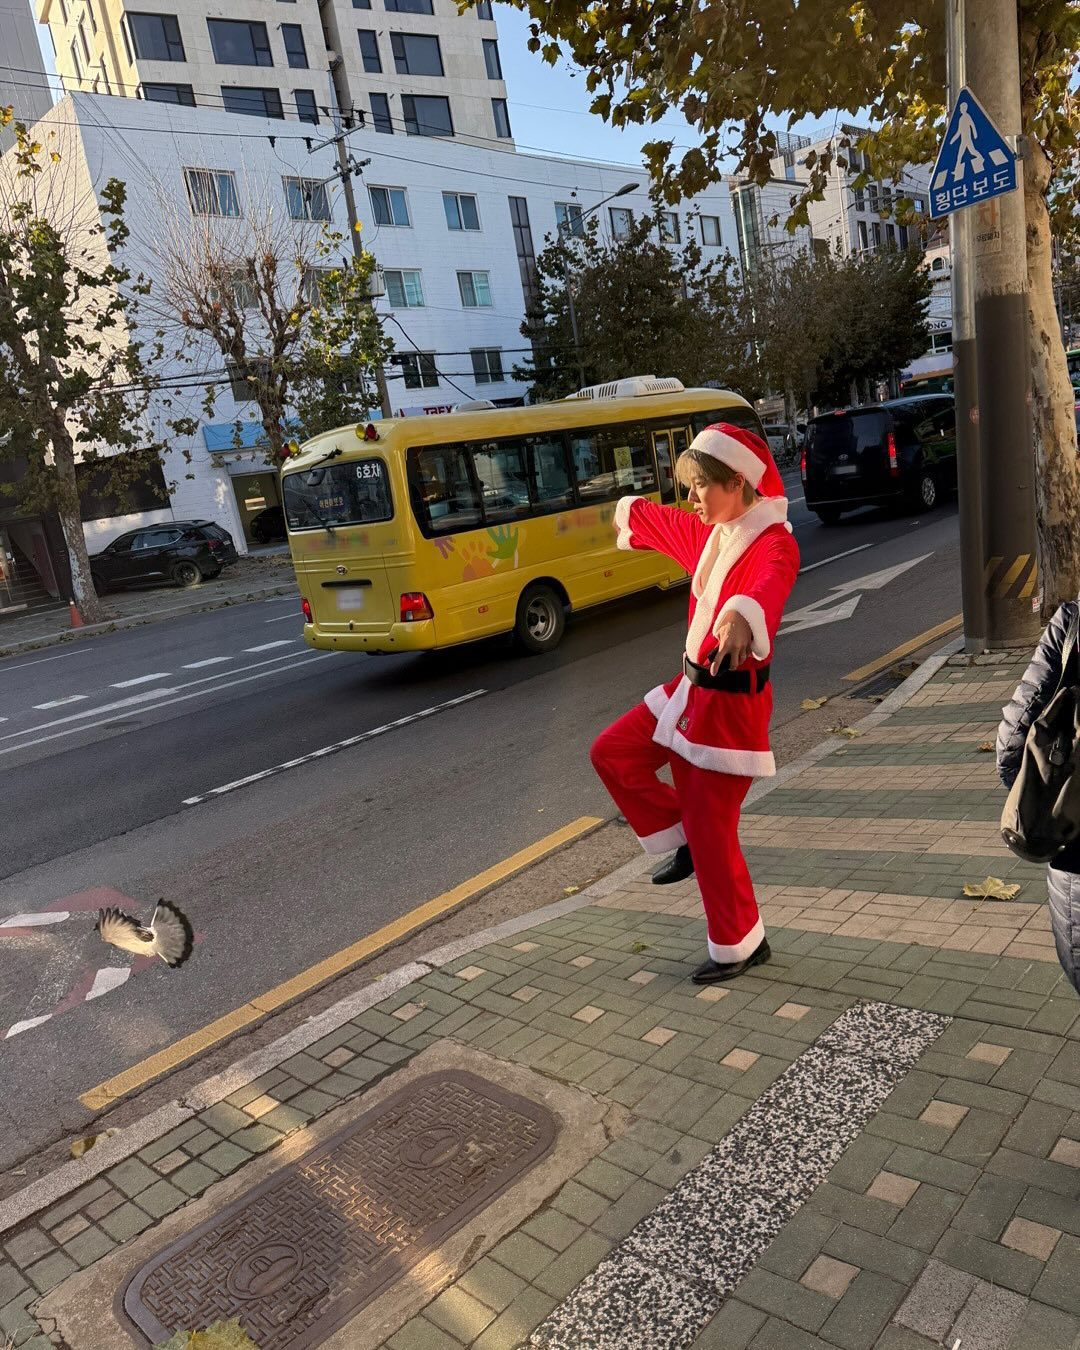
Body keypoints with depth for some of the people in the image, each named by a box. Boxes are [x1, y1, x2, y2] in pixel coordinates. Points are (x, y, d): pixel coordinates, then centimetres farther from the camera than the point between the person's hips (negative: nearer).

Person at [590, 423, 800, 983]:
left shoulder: (773, 544, -20)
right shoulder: (711, 532, 7)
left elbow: (767, 586, -44)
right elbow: (662, 521, 30)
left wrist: (741, 619, -67)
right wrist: (630, 511, 49)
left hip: (731, 700, -9)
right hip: (692, 685, 9)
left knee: (709, 827, 0)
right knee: (612, 751, 13)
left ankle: (741, 946, 22)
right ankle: (683, 845, 25)